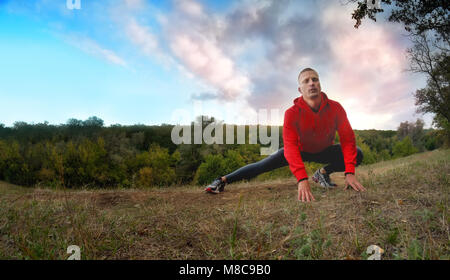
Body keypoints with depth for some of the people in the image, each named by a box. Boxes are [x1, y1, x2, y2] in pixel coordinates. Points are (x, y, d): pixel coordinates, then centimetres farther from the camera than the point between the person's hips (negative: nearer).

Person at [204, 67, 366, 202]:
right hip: (300, 150, -2)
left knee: (357, 155, -19)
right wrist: (302, 179, -52)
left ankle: (323, 173, -1)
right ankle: (223, 180, -3)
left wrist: (350, 173, -38)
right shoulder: (292, 113, -29)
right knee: (263, 165, -12)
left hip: (324, 151, 2)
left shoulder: (335, 108, -24)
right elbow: (290, 146, -38)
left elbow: (347, 138, -24)